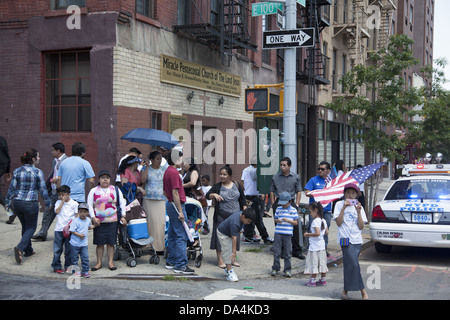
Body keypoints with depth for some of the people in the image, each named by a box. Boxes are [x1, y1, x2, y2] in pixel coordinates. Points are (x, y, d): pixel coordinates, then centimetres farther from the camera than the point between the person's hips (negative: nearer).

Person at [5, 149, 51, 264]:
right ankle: (20, 248, -14)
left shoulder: (17, 171, 3)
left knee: (25, 226, 22)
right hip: (31, 203, -5)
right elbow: (42, 190, -5)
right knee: (31, 227, 8)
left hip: (17, 203, 5)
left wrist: (7, 202, 14)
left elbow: (11, 188, 5)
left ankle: (28, 250, 28)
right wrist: (47, 203, 6)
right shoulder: (37, 172, -9)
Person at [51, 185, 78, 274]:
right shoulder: (58, 202, 9)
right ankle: (56, 266, 11)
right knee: (57, 249, 2)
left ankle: (68, 266, 17)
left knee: (69, 249, 6)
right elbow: (57, 211, -7)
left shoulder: (74, 203, 2)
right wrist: (63, 201, -6)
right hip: (59, 229, 1)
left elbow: (77, 215, 1)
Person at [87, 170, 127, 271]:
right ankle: (99, 263, 12)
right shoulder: (93, 191, 6)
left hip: (112, 221, 0)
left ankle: (110, 262, 10)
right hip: (98, 222, 0)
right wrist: (93, 217, -5)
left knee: (111, 242, 2)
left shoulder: (115, 190, 7)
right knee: (100, 243, 3)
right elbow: (89, 205, 6)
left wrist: (123, 216, 1)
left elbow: (122, 203, 10)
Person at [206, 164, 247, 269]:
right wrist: (214, 195, -29)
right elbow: (207, 195, -8)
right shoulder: (217, 186, 1)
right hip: (221, 216, -2)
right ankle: (220, 260, 3)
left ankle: (233, 258, 19)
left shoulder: (237, 185, 8)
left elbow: (242, 199, 13)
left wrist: (245, 212, 5)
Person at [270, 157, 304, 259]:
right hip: (278, 203, 0)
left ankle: (296, 251, 6)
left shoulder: (295, 177, 6)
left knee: (295, 227, -3)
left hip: (291, 202, 0)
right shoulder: (275, 177, 6)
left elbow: (298, 191, 10)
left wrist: (296, 204, 1)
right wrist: (273, 205, 4)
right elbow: (272, 191, 12)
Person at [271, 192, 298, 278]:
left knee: (287, 253, 3)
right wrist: (277, 220, -8)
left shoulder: (293, 210, 2)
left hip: (288, 234, -2)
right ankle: (275, 268, 15)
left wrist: (288, 220, -14)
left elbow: (296, 222, 2)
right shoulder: (278, 209, 8)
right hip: (278, 233, 2)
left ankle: (287, 270, 11)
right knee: (277, 252, 3)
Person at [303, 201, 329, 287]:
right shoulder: (323, 220, 7)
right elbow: (326, 232, 14)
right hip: (322, 245, 8)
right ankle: (323, 279, 20)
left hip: (314, 246, -8)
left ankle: (313, 280, 3)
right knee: (322, 262, 13)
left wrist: (308, 234, -18)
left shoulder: (315, 221, -18)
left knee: (314, 263, -1)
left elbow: (317, 233, -27)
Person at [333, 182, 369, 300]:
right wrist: (344, 208, -10)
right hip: (345, 239, -3)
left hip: (356, 240, 3)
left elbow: (361, 227, 5)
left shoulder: (358, 206, 12)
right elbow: (338, 223, -4)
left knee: (350, 265, 2)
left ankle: (346, 290, 17)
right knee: (353, 264, -14)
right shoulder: (339, 204, 6)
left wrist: (358, 212, -6)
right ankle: (362, 291, -6)